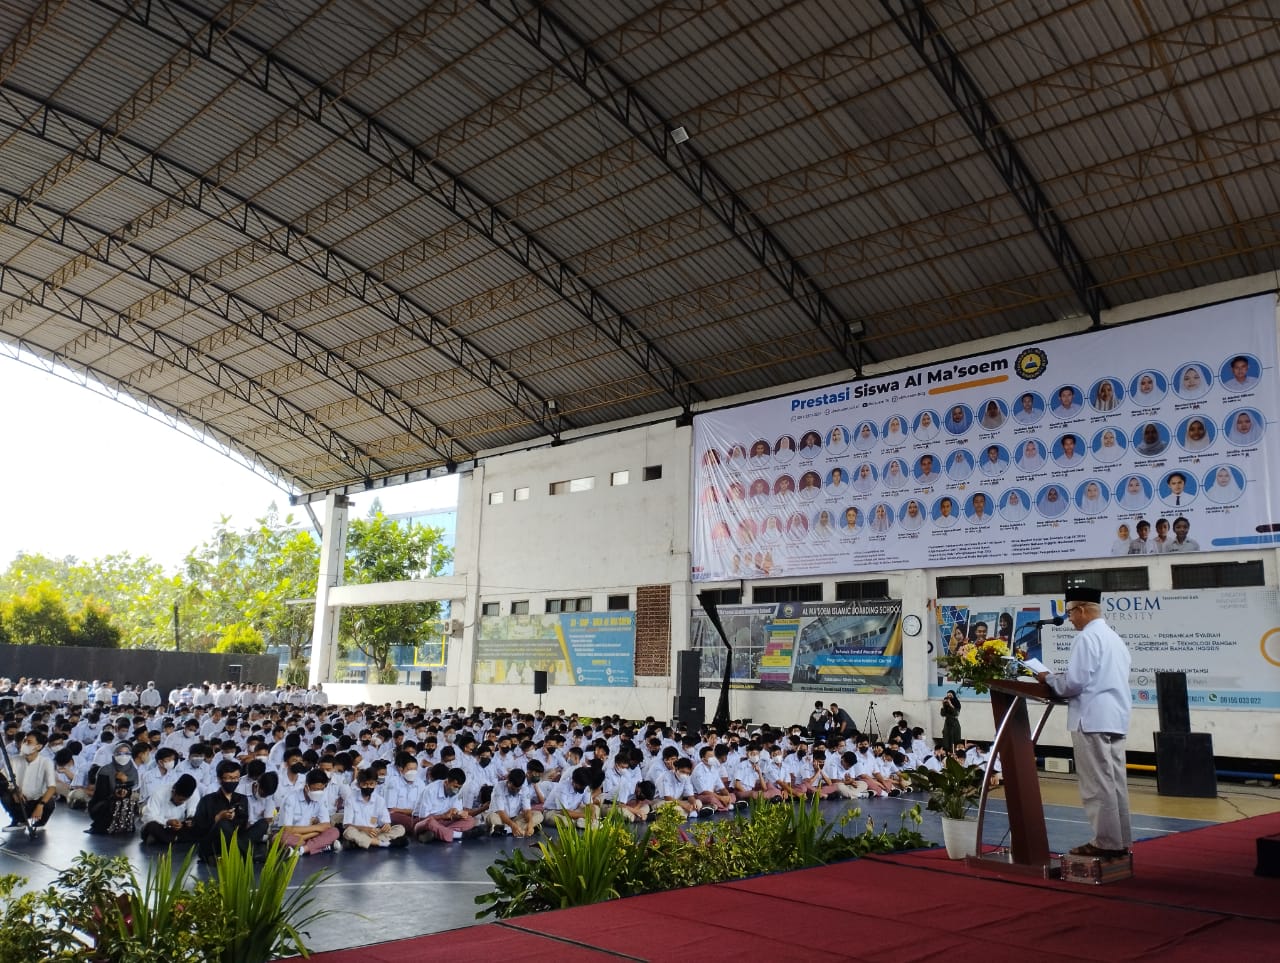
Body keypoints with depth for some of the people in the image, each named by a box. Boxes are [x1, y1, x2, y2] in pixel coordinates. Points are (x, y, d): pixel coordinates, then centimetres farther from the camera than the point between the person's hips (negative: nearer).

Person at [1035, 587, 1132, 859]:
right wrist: (1060, 678, 18)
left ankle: (1105, 843, 0)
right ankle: (1120, 841, 16)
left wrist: (1049, 678, 0)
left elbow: (1074, 683, -17)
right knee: (1115, 782, 11)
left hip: (1092, 720, -9)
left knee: (1097, 785, -3)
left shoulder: (1087, 637, -12)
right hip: (1116, 718, 9)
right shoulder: (1115, 638, 17)